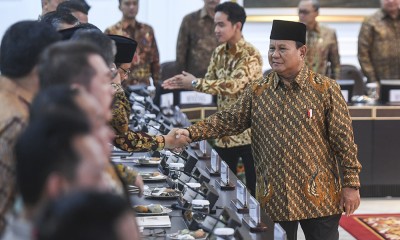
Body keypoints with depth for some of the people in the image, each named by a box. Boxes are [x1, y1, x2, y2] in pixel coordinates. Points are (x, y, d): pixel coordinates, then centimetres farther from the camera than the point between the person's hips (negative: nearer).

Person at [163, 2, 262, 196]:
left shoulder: (251, 55, -17)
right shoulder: (218, 53, 7)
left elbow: (233, 85, -27)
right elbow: (211, 83, 11)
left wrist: (195, 83, -24)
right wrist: (185, 83, -7)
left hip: (248, 131, -7)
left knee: (254, 189, 0)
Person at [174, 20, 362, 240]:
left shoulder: (326, 89, -5)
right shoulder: (257, 92, 5)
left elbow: (343, 139, -5)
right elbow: (228, 120, 6)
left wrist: (351, 184, -6)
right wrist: (191, 133, -8)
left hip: (318, 196, -3)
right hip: (274, 197, 3)